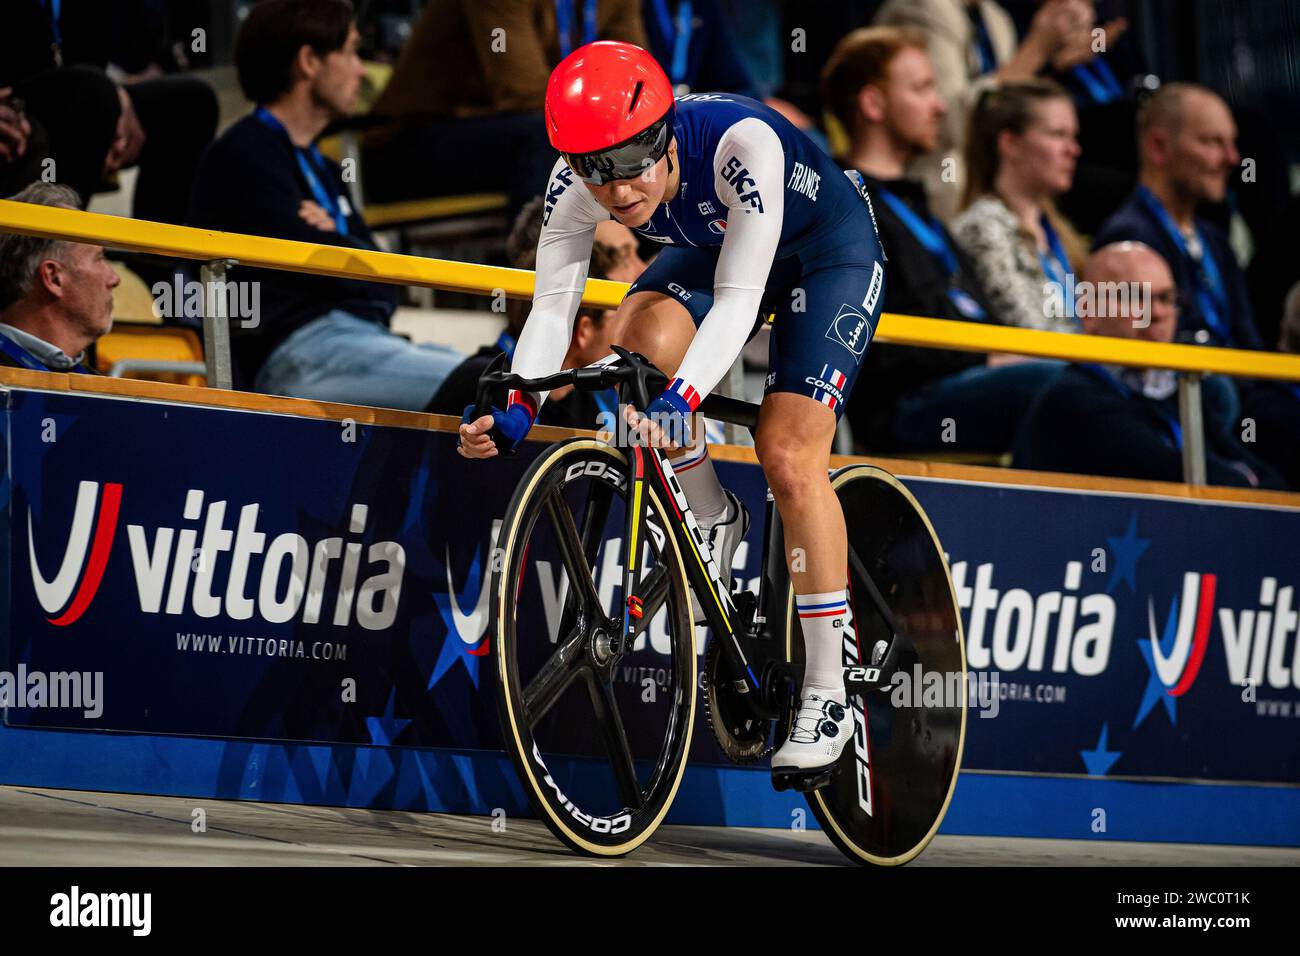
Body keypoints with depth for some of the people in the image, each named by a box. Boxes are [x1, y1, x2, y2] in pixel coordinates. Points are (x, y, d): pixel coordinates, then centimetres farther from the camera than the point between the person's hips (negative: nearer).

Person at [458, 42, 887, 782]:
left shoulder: (742, 144, -41)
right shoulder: (578, 183, -27)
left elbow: (738, 299, -43)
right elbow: (553, 304, -26)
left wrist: (681, 400, -57)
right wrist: (517, 407, -43)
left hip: (829, 249, -5)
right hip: (712, 248, 5)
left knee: (788, 453, -18)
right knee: (644, 338, -27)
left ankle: (828, 699, -9)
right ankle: (714, 521, -1)